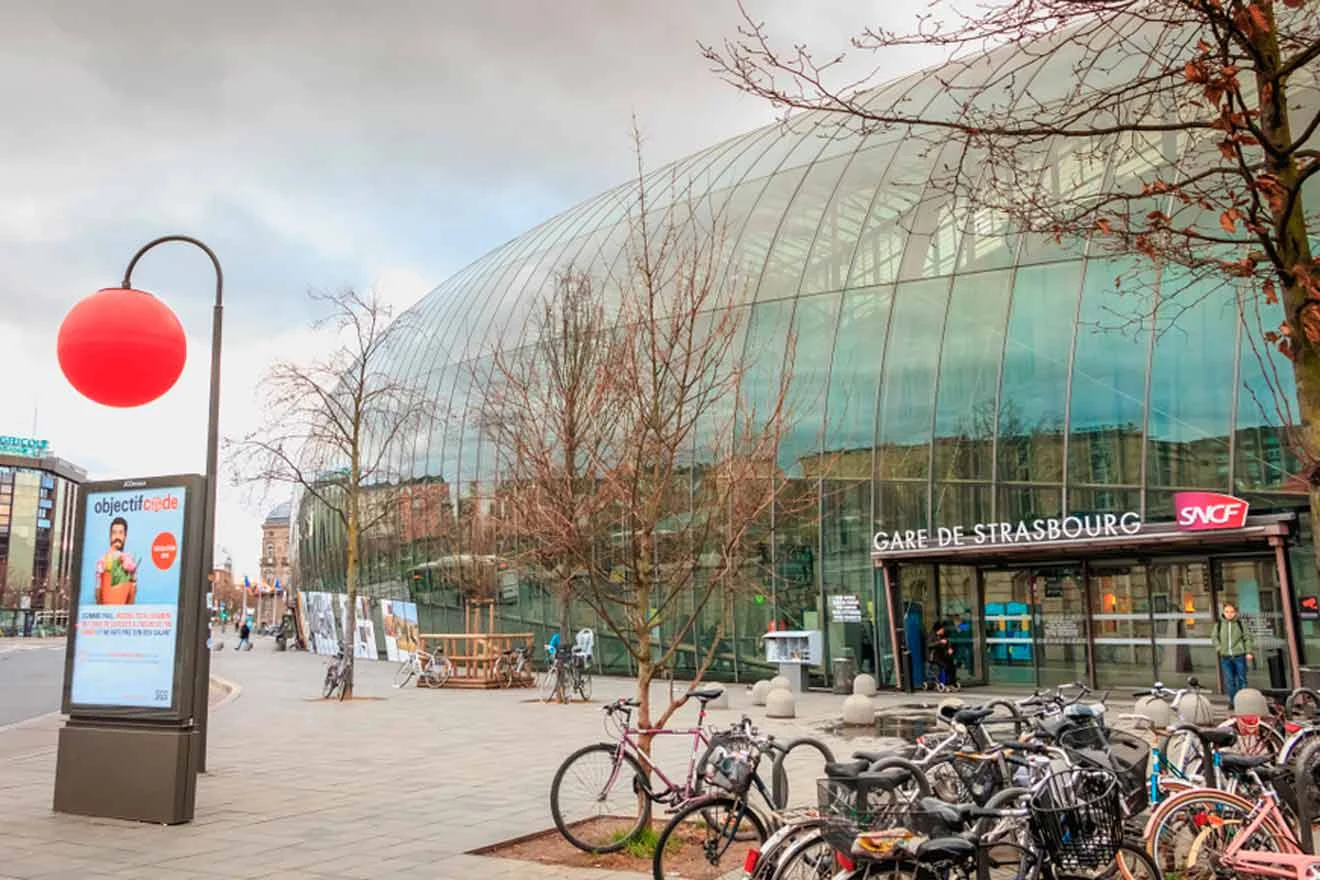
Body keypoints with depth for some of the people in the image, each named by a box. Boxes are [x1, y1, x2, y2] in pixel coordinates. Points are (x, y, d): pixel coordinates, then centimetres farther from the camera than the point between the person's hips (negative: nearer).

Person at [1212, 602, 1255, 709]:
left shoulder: (1240, 623, 0)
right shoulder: (1219, 624, 4)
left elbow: (1247, 637, 2)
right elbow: (1214, 637, 13)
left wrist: (1249, 652, -4)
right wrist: (1218, 647, -1)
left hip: (1239, 656, -1)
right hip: (1225, 657, 1)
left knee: (1241, 679, 4)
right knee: (1229, 680, 4)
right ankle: (1232, 700, 12)